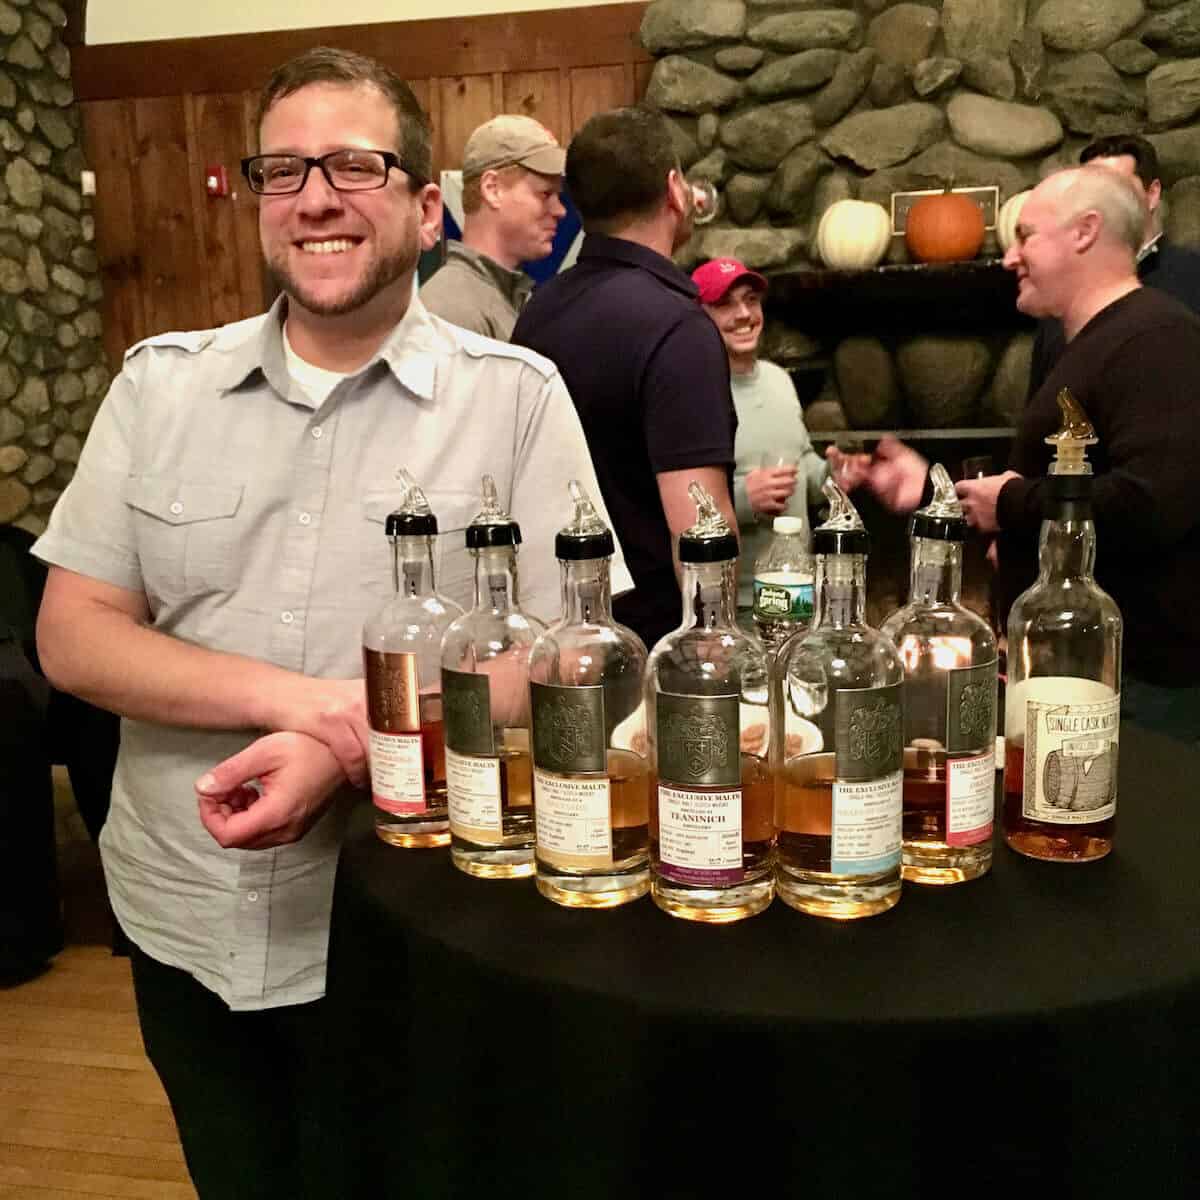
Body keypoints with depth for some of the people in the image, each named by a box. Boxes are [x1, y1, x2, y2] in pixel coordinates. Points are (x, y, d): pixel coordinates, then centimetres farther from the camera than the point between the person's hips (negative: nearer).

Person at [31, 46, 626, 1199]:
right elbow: (72, 638, -4)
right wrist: (309, 696, -20)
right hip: (181, 924, 4)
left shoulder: (516, 397, -9)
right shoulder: (159, 383, 0)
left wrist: (347, 747, -26)